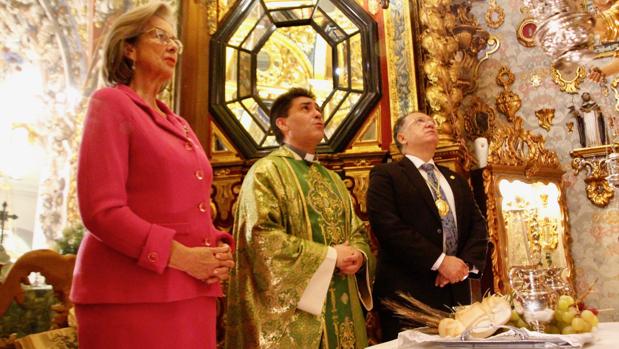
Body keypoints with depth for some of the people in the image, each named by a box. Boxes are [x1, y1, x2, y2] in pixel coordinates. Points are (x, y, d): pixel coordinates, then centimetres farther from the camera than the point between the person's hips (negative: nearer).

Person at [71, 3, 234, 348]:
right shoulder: (111, 102, -3)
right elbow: (102, 209, -13)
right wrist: (180, 256, -17)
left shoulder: (179, 124, 17)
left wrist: (220, 249, 0)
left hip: (192, 292, 7)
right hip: (132, 293, -7)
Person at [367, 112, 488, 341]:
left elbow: (478, 225, 13)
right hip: (408, 294, -6)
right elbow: (388, 226, -14)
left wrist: (467, 264, -6)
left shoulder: (456, 180, 21)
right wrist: (440, 261, -18)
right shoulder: (385, 175, -1)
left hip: (456, 293, 6)